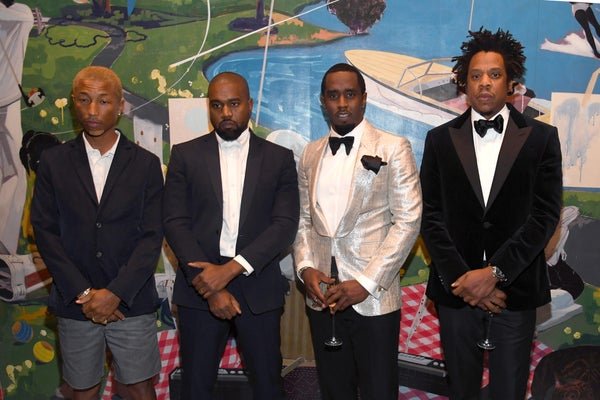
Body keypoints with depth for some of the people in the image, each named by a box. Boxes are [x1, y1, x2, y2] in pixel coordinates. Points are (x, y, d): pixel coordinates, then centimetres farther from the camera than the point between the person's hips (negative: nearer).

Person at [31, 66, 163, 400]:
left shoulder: (146, 164, 0)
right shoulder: (54, 162, 3)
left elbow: (152, 236, -4)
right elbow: (45, 230, -1)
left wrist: (115, 293, -13)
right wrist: (82, 293, -9)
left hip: (131, 302, -1)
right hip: (75, 303, 1)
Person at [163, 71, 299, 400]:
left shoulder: (279, 158, 4)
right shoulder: (185, 155, 4)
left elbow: (285, 224, -5)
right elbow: (175, 223, -3)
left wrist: (231, 268, -16)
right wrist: (211, 286, -12)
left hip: (258, 288, 0)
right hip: (200, 287, 0)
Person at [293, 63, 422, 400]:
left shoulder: (393, 148, -2)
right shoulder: (311, 154, 12)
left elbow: (408, 221, -8)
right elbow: (304, 220, 13)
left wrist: (366, 282, -14)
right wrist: (306, 268, -5)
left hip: (374, 297, -4)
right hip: (322, 295, 4)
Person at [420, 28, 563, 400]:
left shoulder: (542, 137, 1)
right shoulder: (440, 139, 5)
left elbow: (545, 215, -6)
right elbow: (431, 215, 1)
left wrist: (494, 272, -14)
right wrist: (461, 277, -10)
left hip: (515, 288, -1)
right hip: (456, 287, 1)